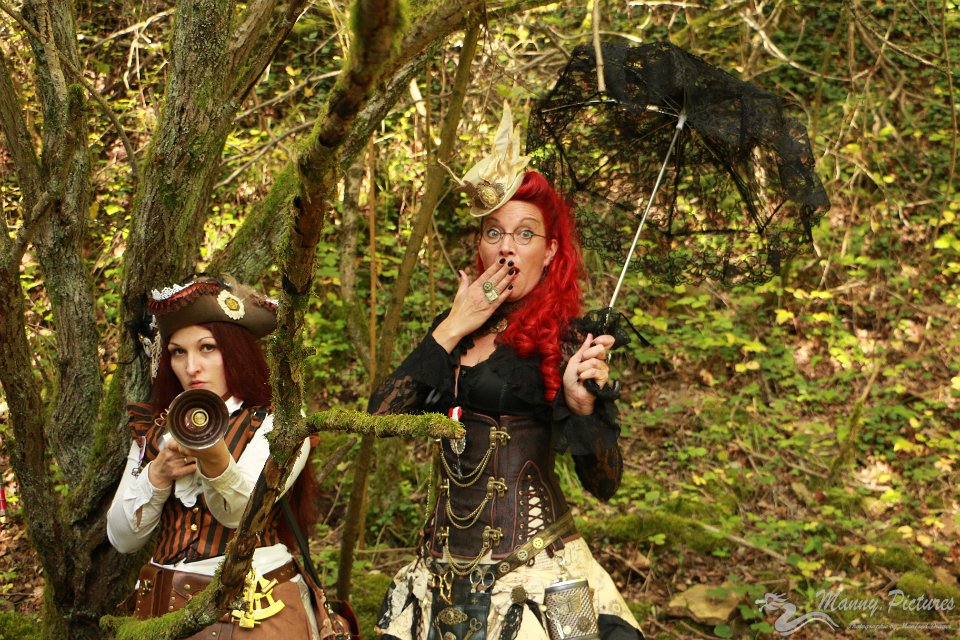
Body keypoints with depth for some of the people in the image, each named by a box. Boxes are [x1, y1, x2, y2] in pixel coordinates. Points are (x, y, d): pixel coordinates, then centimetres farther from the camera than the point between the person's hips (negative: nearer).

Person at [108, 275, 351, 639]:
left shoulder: (279, 425, -6)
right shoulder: (153, 430, 8)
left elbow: (239, 509, -23)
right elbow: (121, 538, 4)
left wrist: (214, 459, -43)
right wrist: (157, 475, -12)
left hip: (255, 610, -4)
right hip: (164, 608, 4)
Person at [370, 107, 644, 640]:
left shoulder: (563, 341, -6)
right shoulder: (453, 328, 9)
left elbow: (604, 483, -11)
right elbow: (380, 416, -3)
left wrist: (581, 405, -29)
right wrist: (451, 331, -5)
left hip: (533, 574, -5)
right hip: (446, 571, 5)